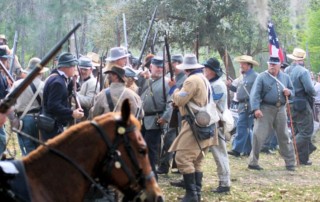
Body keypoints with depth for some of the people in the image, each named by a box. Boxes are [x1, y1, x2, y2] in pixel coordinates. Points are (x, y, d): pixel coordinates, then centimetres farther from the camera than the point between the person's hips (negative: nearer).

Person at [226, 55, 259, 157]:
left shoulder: (255, 76, -10)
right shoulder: (244, 76, 19)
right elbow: (239, 90, 22)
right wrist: (230, 86, 8)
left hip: (249, 106, -9)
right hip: (243, 105, 9)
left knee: (241, 126, -11)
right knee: (247, 128, 14)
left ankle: (237, 149, -11)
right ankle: (248, 150, 21)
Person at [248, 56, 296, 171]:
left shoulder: (285, 77, 11)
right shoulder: (262, 77, -3)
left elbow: (292, 91, 19)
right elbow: (255, 94, -10)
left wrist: (289, 92, -6)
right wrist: (256, 109, -22)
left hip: (281, 110, 4)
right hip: (265, 109, -4)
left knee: (284, 136, 11)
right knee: (259, 135, -6)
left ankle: (290, 162, 19)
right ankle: (253, 162, 4)